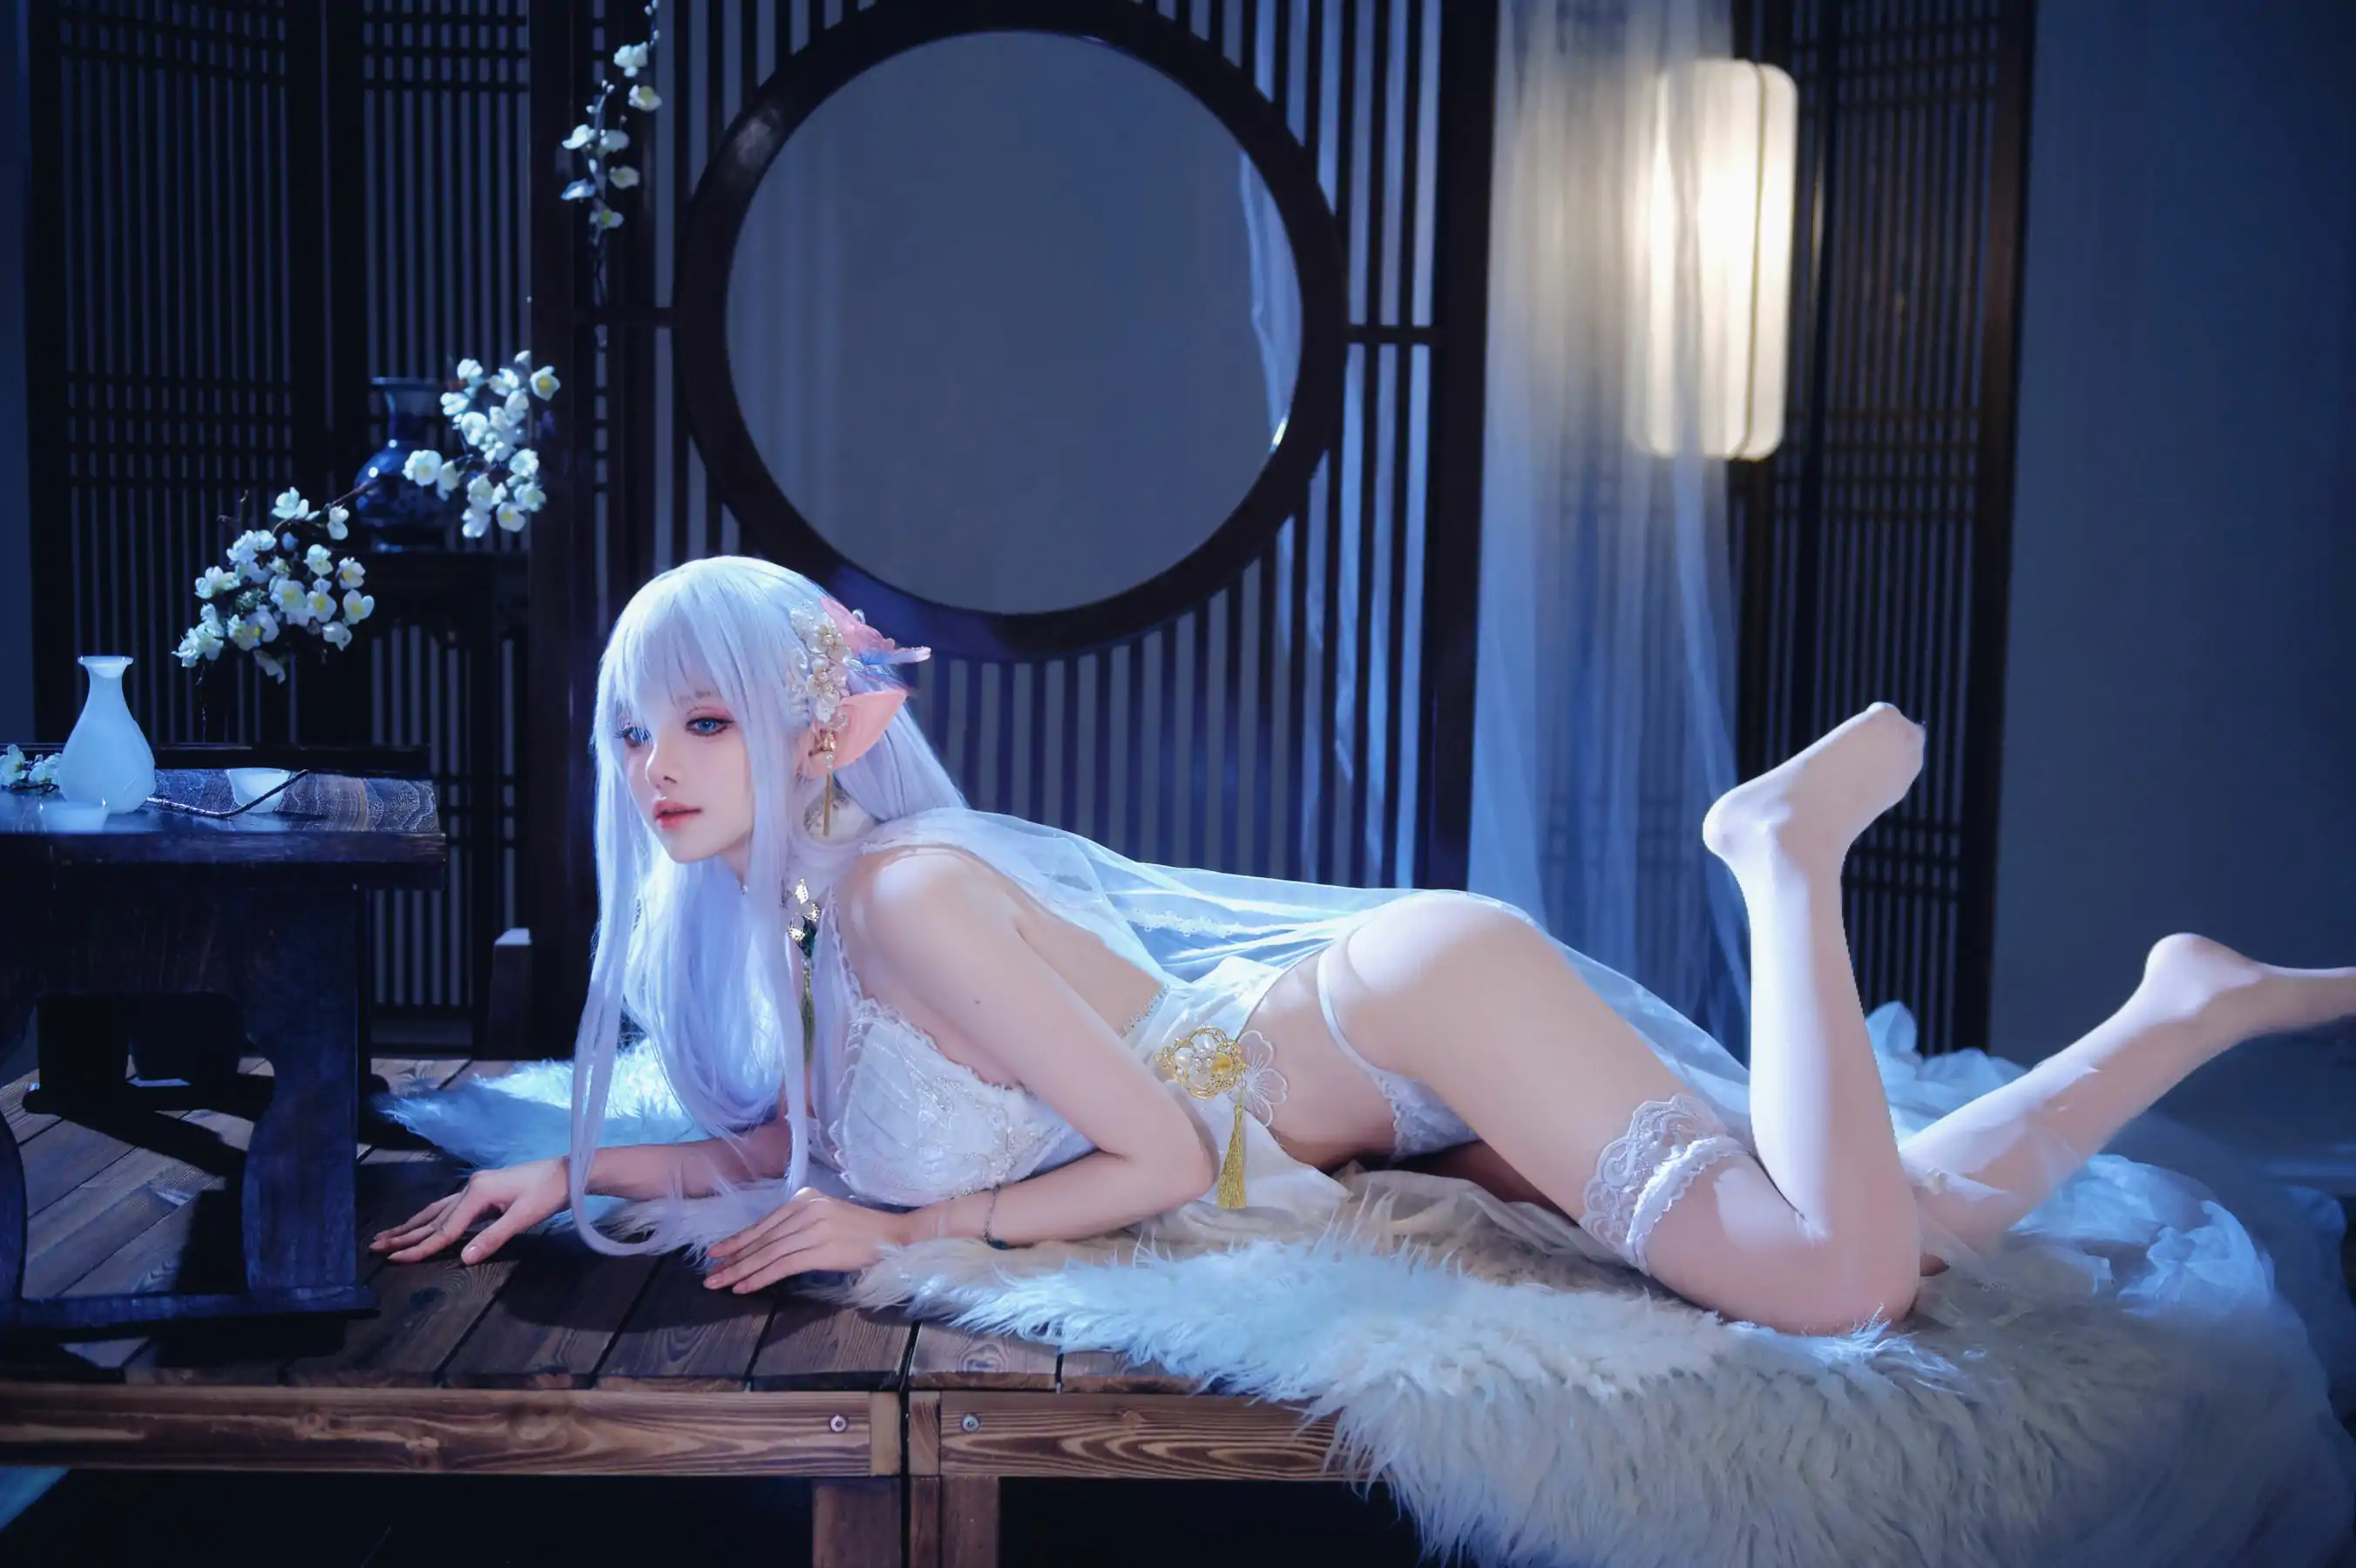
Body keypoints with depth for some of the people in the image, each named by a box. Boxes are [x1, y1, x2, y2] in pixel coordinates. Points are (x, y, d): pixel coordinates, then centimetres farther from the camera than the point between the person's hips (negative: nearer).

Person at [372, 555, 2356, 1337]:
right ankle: (2193, 1004, 24)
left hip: (1418, 996, -7)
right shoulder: (778, 913, 4)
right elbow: (795, 1138, 19)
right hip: (1400, 1088, 7)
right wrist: (575, 1168, 8)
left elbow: (1163, 1156, -18)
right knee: (1903, 1232, 8)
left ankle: (1791, 848, -1)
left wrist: (905, 1229, -14)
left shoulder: (908, 890, -22)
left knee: (1848, 1276, -24)